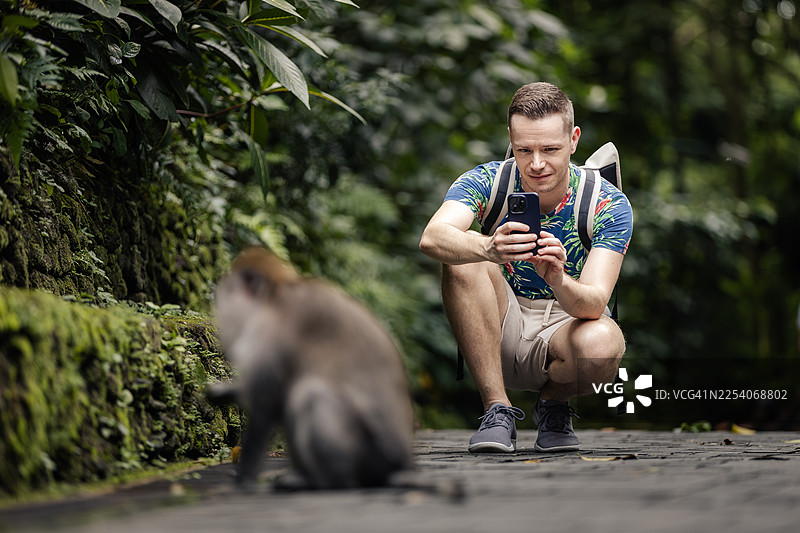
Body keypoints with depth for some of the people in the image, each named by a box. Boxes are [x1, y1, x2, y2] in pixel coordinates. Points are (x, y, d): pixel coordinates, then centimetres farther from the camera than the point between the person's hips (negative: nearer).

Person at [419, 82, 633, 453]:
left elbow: (594, 303, -26)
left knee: (602, 344, -37)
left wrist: (559, 281, -49)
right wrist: (488, 249, -55)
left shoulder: (609, 206, -13)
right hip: (497, 335, 1)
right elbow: (433, 238, -33)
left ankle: (553, 404, 0)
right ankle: (497, 410, -21)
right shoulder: (485, 182, -12)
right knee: (464, 257, -27)